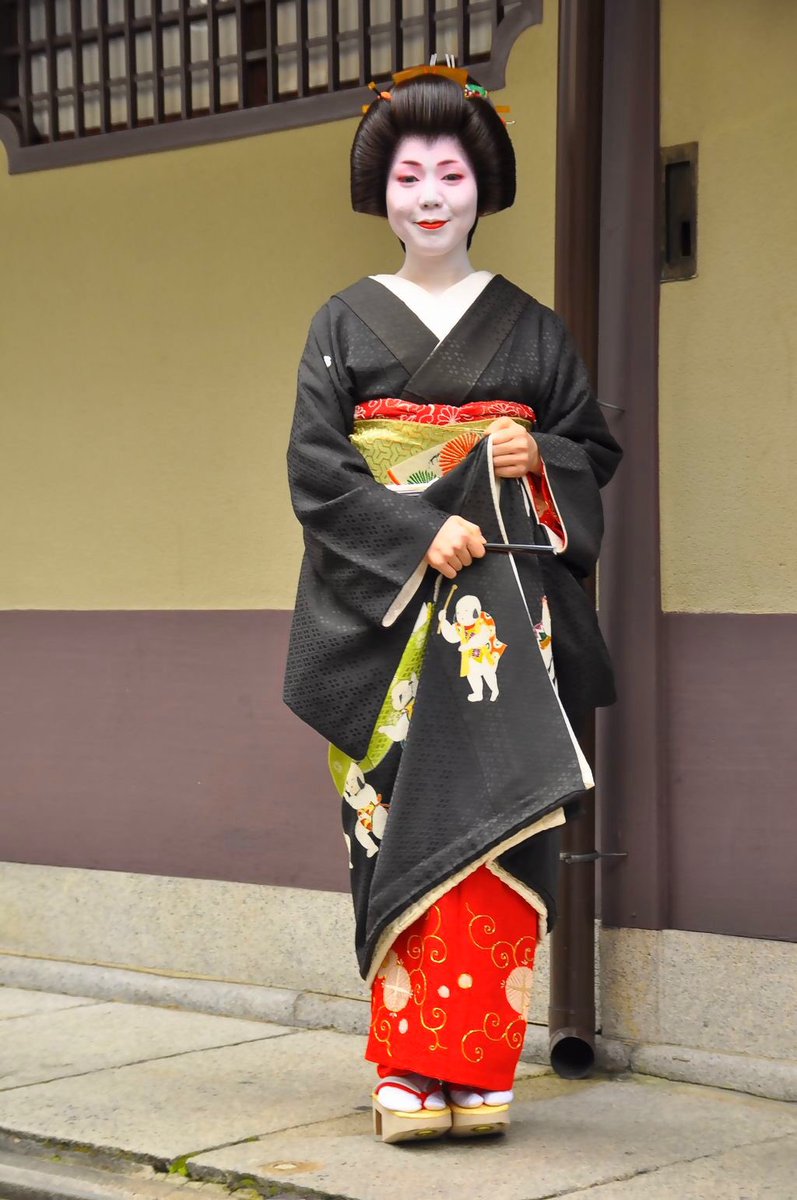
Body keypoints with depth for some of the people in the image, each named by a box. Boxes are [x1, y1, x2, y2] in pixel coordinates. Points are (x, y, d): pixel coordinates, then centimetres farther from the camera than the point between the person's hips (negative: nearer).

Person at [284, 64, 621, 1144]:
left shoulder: (529, 326, 12)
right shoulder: (346, 324, 8)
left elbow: (596, 446, 15)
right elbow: (315, 468, 0)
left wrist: (540, 457, -8)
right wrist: (418, 537, -13)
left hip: (508, 613, 1)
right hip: (387, 613, -1)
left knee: (495, 824, -6)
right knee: (404, 827, -6)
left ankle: (474, 1065, -1)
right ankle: (411, 1074, -1)